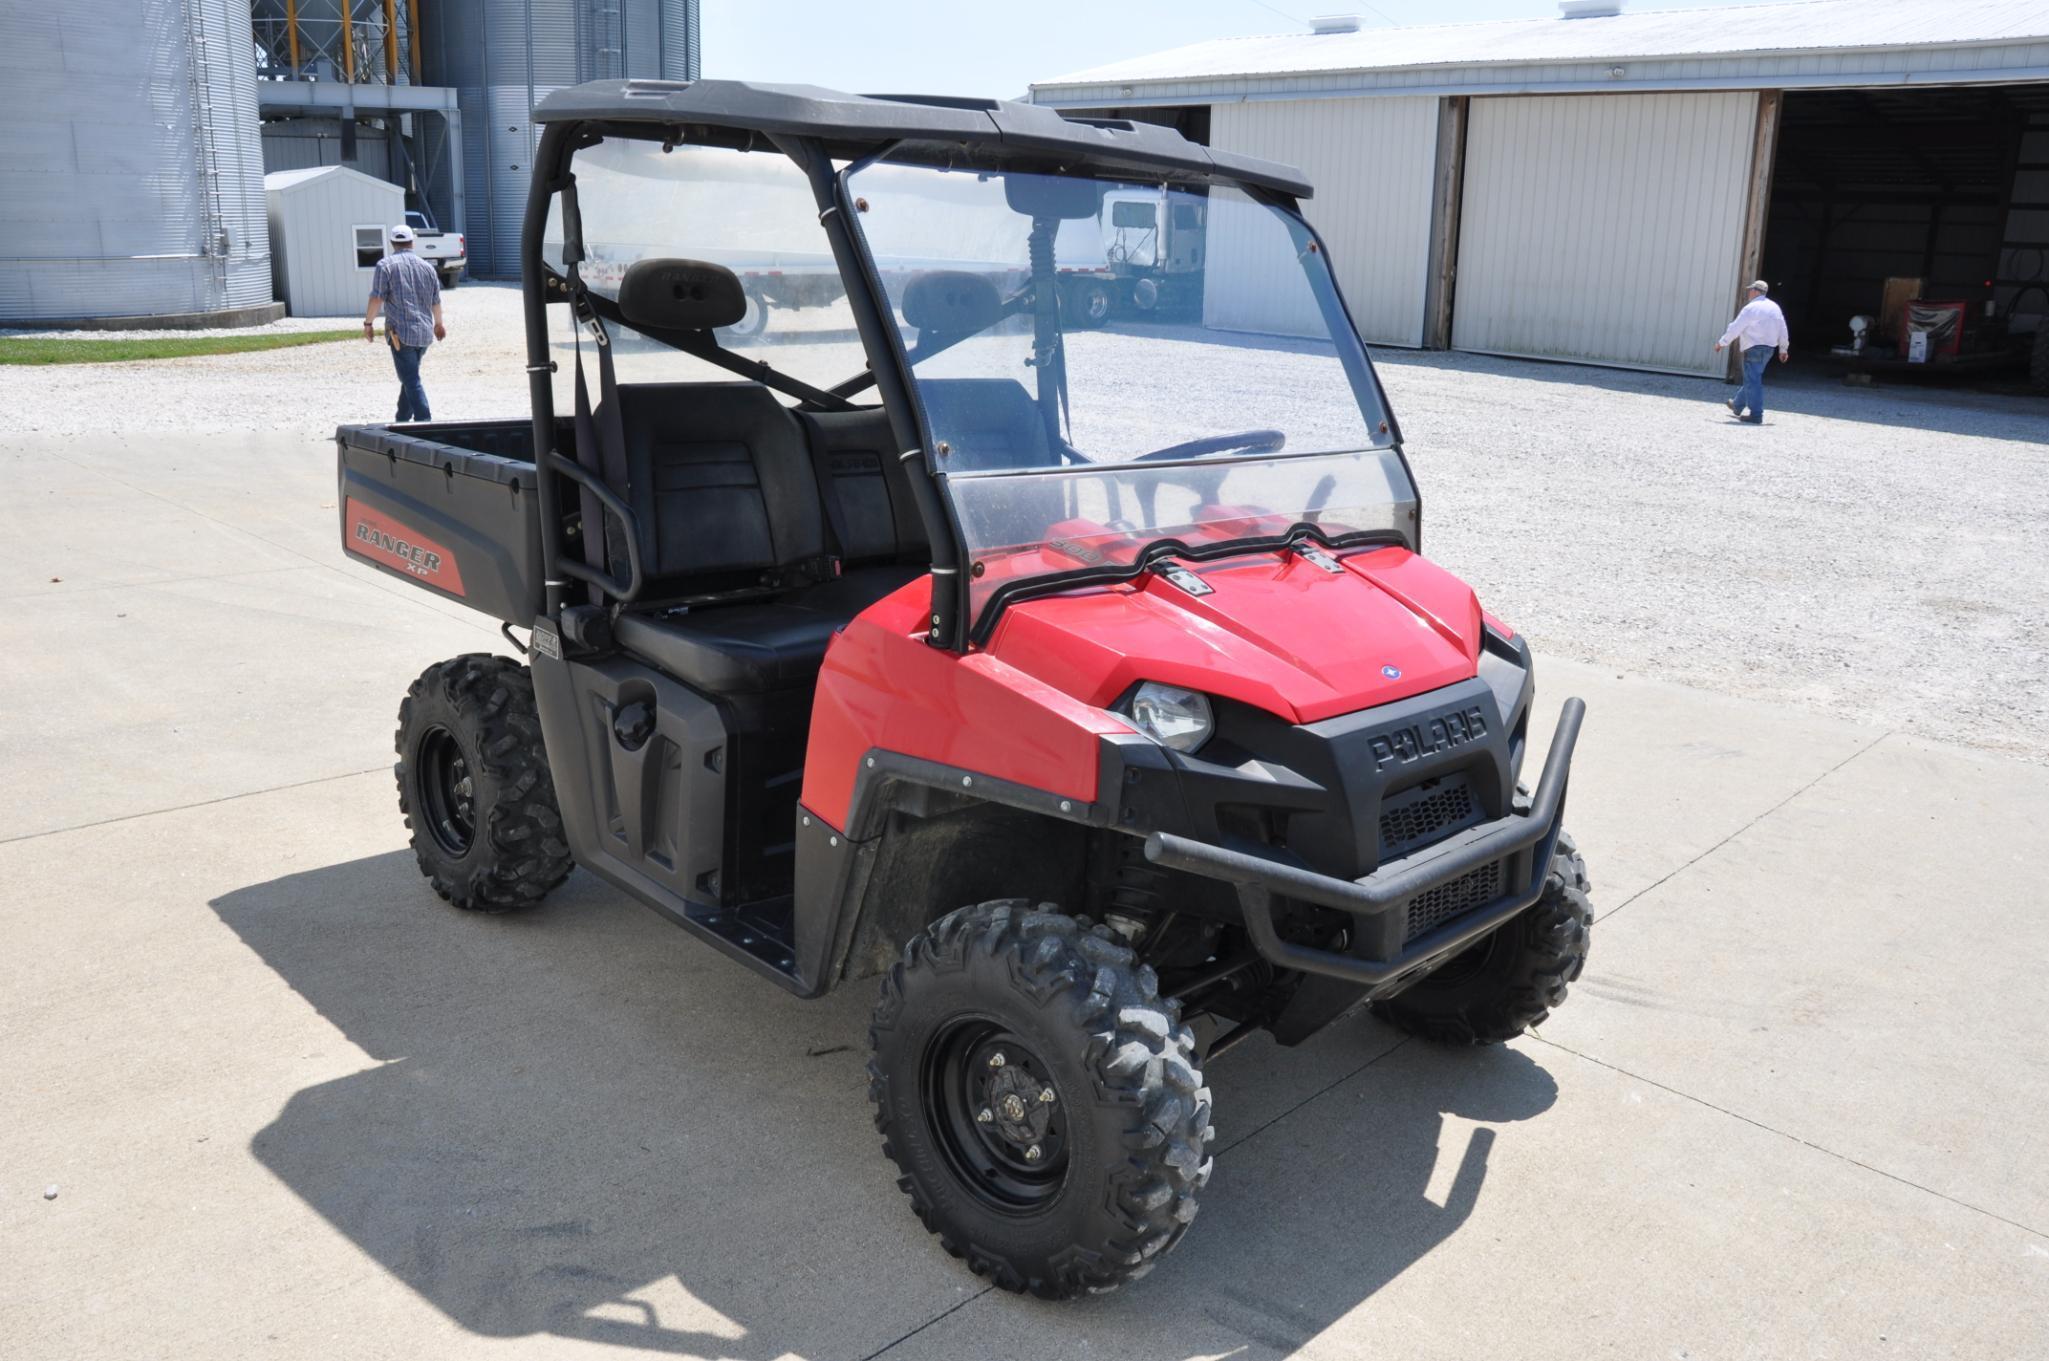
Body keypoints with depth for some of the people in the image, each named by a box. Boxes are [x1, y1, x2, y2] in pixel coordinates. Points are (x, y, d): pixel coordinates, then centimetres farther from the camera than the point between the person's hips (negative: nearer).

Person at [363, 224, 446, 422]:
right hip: (424, 332, 6)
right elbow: (436, 301, 17)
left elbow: (377, 298, -11)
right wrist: (438, 324, 33)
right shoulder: (427, 267, 10)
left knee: (411, 381, -8)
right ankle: (402, 420, 28)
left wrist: (368, 323, 0)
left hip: (401, 332, -6)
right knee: (410, 377, 19)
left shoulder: (386, 265, -5)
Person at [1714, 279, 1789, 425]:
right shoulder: (1774, 307, 11)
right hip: (1769, 348, 8)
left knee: (1753, 381, -7)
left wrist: (1721, 343, -2)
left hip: (1754, 348, -8)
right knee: (1751, 378, 20)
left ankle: (1756, 415, -10)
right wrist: (1783, 349, 20)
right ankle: (1737, 405, 35)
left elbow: (1735, 328, -11)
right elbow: (1782, 329, 13)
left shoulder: (1751, 308, -12)